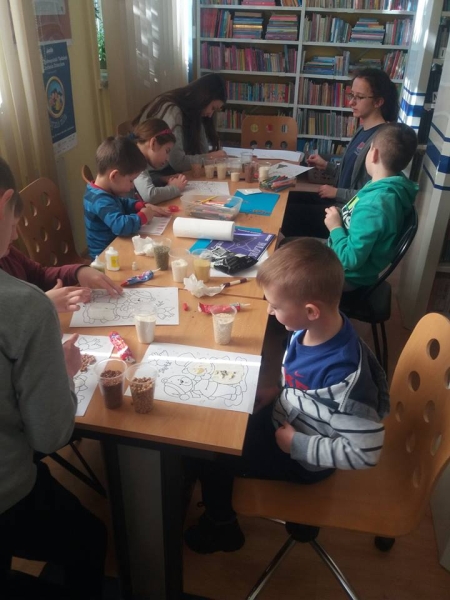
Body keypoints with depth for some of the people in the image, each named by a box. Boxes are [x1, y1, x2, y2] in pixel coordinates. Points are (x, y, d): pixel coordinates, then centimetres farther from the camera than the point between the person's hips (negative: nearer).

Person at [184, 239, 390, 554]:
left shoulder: (344, 374, -39)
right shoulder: (312, 328, -15)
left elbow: (365, 452, -31)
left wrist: (299, 445, -24)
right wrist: (276, 393, -5)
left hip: (301, 459, -7)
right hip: (284, 420, 7)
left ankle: (222, 528, 29)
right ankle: (221, 504, 38)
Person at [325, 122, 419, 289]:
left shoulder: (374, 205, -34)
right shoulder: (391, 187, -6)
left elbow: (350, 260, -30)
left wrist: (335, 227, -19)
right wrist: (342, 217, -2)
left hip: (348, 276, -9)